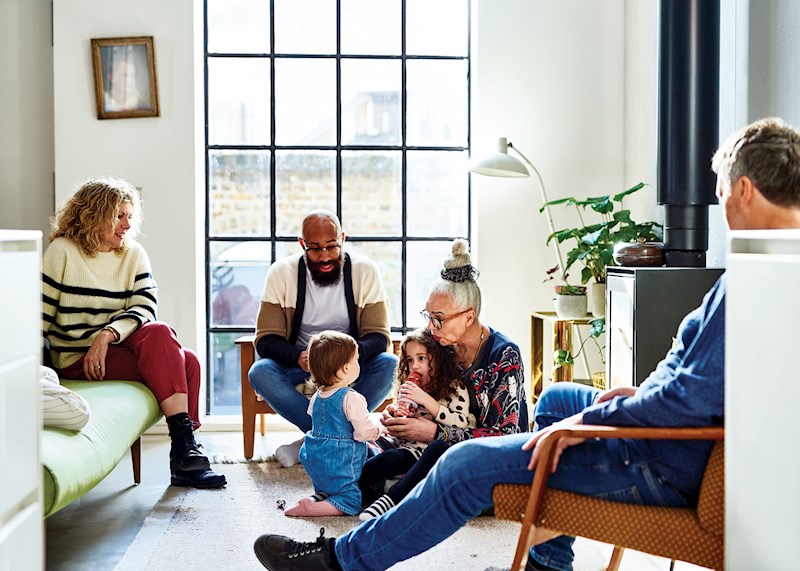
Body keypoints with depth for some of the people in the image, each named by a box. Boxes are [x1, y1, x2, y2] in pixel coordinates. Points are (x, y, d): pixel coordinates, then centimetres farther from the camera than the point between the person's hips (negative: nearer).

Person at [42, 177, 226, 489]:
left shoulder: (134, 255, 11)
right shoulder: (62, 251, -2)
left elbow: (145, 308, -3)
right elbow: (40, 312, -6)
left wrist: (106, 335, -20)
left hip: (119, 347, 5)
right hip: (76, 359, -5)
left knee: (188, 362, -24)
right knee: (159, 334, -30)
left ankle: (185, 452, -17)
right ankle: (184, 449, -33)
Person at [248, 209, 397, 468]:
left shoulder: (364, 270, -10)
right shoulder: (281, 273, -10)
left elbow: (378, 336, -12)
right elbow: (266, 340, -12)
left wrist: (353, 353, -36)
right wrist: (298, 357, -35)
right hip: (298, 362, 0)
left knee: (389, 364, -30)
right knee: (260, 372, -30)